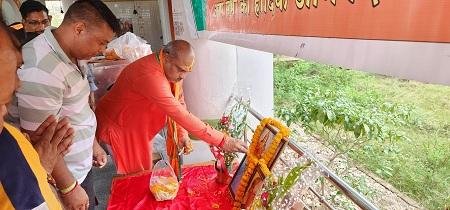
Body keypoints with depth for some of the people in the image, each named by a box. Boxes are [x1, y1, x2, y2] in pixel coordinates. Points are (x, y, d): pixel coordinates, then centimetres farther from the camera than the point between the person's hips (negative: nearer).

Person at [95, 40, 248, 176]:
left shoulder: (172, 69, -10)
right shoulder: (150, 76, -39)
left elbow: (179, 102, -6)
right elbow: (182, 115, -42)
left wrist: (182, 134, -21)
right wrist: (222, 141, -40)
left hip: (137, 126, 8)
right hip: (116, 125, -7)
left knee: (145, 169, 18)